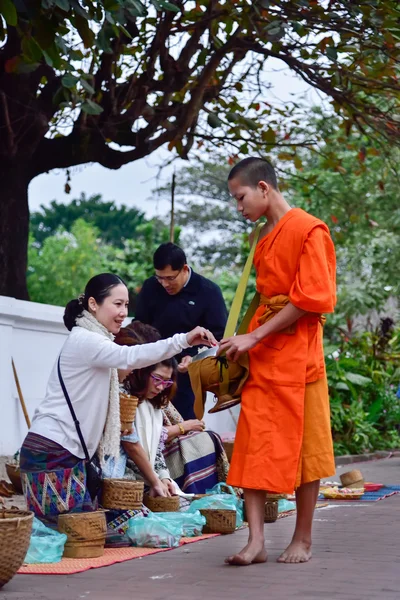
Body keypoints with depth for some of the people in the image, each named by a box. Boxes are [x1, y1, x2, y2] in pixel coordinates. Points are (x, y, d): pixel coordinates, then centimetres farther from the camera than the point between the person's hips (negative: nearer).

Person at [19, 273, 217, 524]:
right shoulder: (84, 340, -14)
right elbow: (130, 356, -30)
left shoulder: (92, 340, 21)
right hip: (52, 451, -10)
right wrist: (184, 340, -39)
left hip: (67, 452, 10)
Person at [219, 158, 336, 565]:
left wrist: (254, 337, -15)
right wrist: (245, 343, 7)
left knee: (303, 447, 1)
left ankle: (302, 541, 12)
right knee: (253, 447, -1)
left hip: (296, 353, -7)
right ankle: (256, 541, -2)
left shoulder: (308, 230, -9)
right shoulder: (265, 239, 16)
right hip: (260, 356, 8)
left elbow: (310, 299, -15)